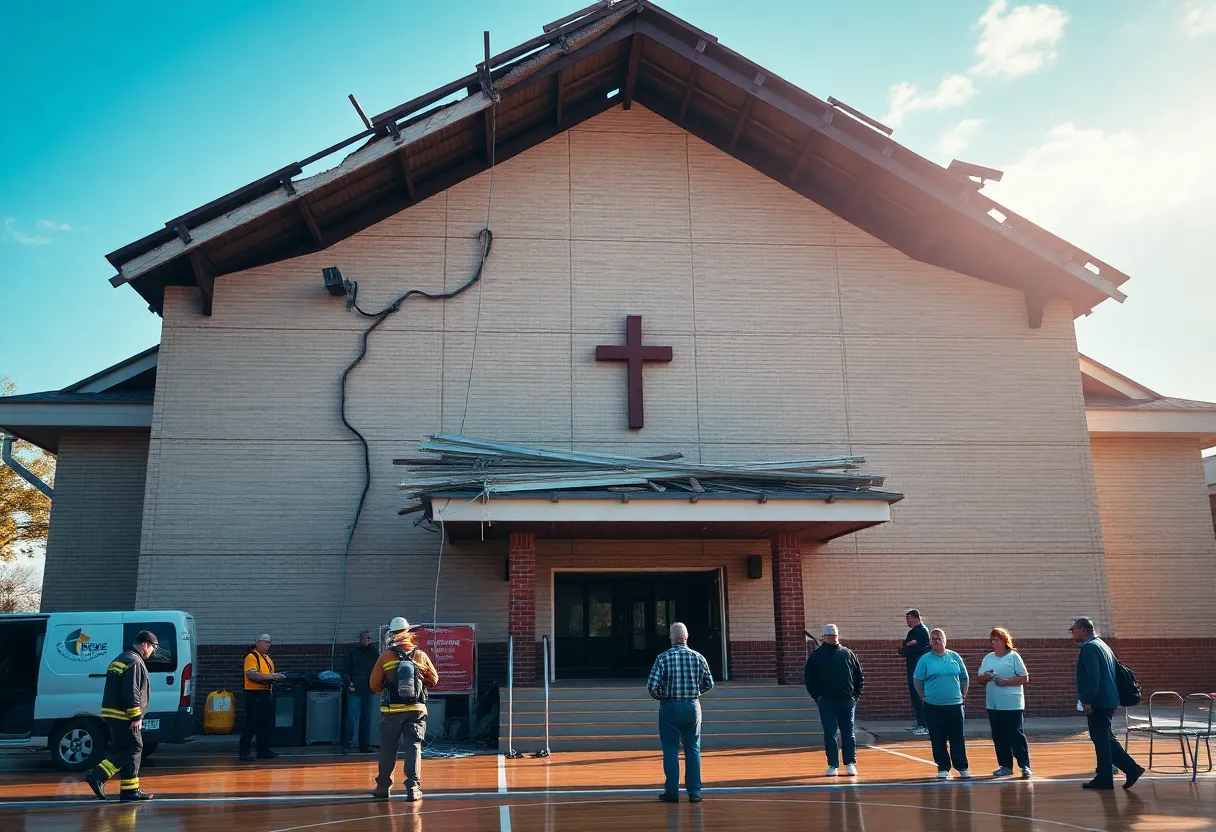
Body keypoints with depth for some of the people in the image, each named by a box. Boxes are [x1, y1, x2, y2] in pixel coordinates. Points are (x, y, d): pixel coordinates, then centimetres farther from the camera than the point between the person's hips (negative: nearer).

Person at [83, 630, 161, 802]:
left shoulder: (120, 659, 21)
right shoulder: (135, 662, -12)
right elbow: (132, 693, -19)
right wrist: (136, 717, -18)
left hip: (112, 715, 10)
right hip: (123, 716, -10)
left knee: (128, 750, 11)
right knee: (132, 749, -6)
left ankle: (131, 790, 11)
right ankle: (97, 775, -12)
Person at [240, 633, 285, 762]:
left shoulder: (267, 658, 17)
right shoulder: (251, 657, -11)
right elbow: (251, 674, -24)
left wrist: (277, 677, 8)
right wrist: (270, 676, -27)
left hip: (267, 694, 9)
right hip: (254, 695, -9)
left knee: (267, 724, 13)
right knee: (251, 724, -5)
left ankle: (263, 749, 22)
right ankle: (244, 751, 1)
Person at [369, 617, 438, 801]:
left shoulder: (385, 656, -4)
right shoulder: (421, 656, 0)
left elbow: (374, 684, 0)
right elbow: (434, 680, 8)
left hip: (391, 710, 0)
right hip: (416, 710, 0)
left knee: (388, 748, 12)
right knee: (414, 747, 4)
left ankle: (383, 787, 22)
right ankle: (413, 787, -4)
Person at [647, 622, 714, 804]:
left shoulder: (663, 658, -9)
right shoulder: (698, 657, -1)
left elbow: (652, 685, -14)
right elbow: (709, 684, 4)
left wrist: (659, 697, 6)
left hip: (670, 707, -2)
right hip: (692, 706, 2)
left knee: (670, 750, 7)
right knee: (693, 749, 11)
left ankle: (672, 792, 10)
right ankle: (694, 792, 11)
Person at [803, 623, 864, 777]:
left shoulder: (847, 653, 6)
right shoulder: (816, 655, 2)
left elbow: (859, 676, 10)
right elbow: (808, 678, 3)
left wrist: (856, 695, 2)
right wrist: (817, 696, -3)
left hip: (847, 701, 1)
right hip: (826, 702, -1)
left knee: (848, 734, 5)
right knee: (829, 735, 2)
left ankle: (850, 763, 13)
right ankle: (833, 765, 8)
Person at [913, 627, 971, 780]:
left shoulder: (954, 657, 5)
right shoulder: (925, 659, -1)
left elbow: (964, 677, 13)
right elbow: (917, 680, 3)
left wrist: (963, 695, 9)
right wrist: (923, 697, 1)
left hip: (954, 704, 1)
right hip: (933, 706, -1)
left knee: (958, 739, 4)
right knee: (938, 739, 5)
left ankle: (962, 768, 14)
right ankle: (943, 768, 15)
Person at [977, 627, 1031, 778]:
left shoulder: (1014, 657, -3)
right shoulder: (988, 658, 12)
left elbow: (1025, 678, -7)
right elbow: (979, 679, 13)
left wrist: (1006, 682, -17)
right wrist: (984, 678, -10)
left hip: (1012, 704, -5)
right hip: (993, 704, 5)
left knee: (1017, 735, -2)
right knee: (999, 737, 8)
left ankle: (1025, 765, 6)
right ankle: (1005, 766, 16)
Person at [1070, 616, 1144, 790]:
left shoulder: (1088, 648, -15)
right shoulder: (1102, 645, 17)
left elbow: (1093, 676, -24)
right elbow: (1114, 671, 21)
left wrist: (1087, 700, -20)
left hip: (1098, 702, -10)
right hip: (1109, 700, 10)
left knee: (1101, 740, -2)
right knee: (1105, 738, 17)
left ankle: (1104, 780, 5)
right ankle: (1131, 768, 14)